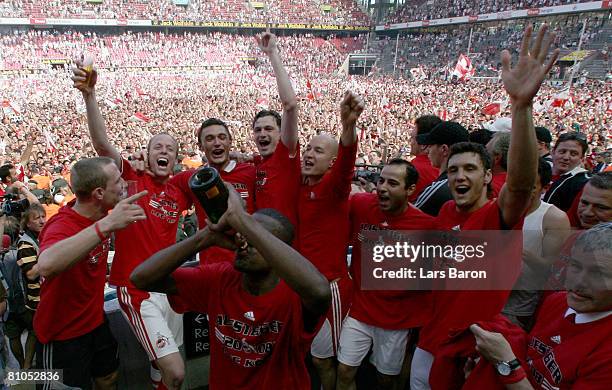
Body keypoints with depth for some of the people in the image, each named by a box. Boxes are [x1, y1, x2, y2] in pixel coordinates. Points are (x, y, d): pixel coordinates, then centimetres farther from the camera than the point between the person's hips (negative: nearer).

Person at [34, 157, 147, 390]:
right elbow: (46, 266, -53)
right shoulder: (62, 226, -29)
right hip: (63, 336, -7)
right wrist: (107, 224, -54)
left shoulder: (102, 213, -7)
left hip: (96, 322, 7)